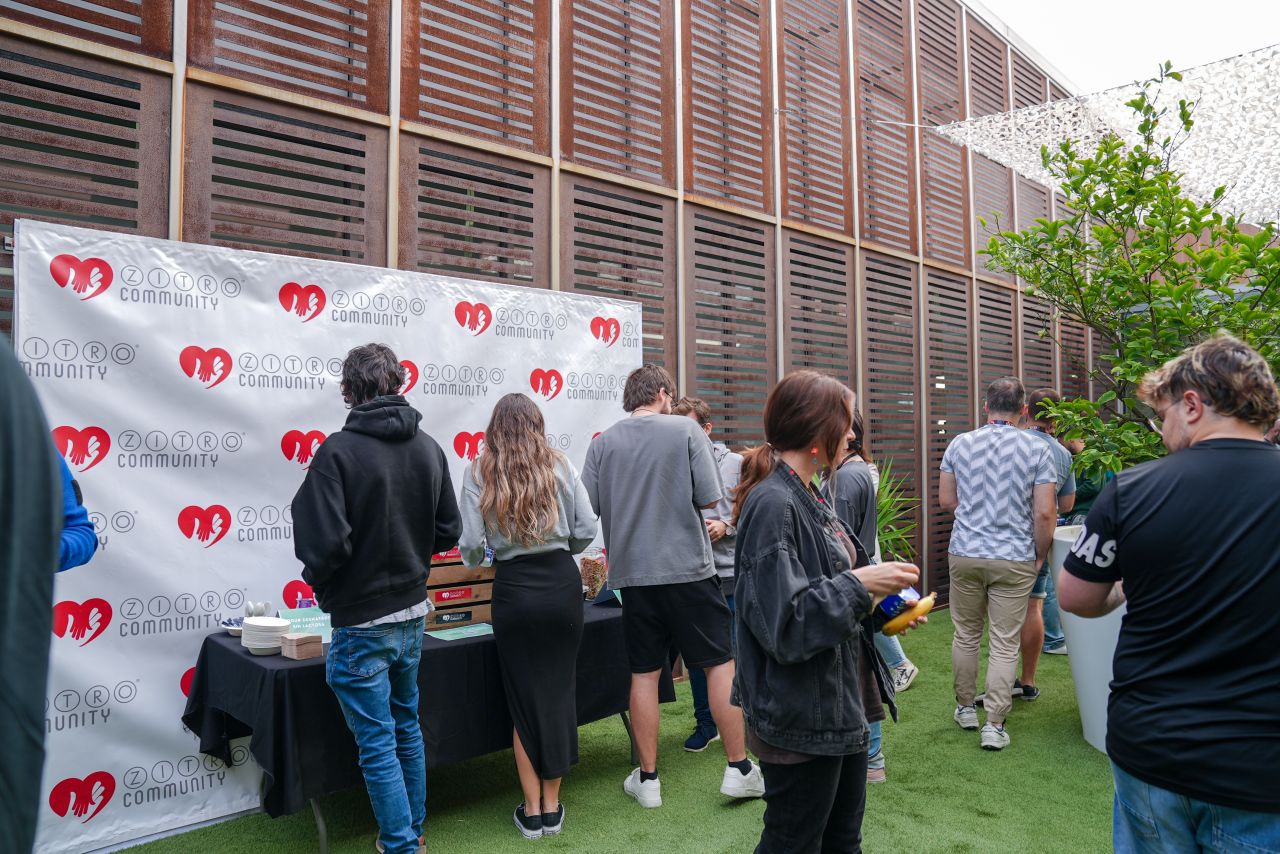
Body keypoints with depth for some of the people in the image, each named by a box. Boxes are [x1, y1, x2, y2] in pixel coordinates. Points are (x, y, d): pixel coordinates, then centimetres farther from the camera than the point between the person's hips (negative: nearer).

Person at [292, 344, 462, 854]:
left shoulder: (338, 450, -18)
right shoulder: (428, 448, 0)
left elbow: (324, 542, -22)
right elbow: (448, 530, 4)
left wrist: (320, 583, -2)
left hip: (360, 622, -6)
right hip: (413, 612, 7)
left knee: (377, 745, 7)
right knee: (407, 729, 22)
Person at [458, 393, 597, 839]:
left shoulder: (478, 472, -2)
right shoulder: (560, 465, 0)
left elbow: (470, 544, -7)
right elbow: (586, 530, -1)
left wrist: (476, 560, 17)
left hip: (514, 590, -1)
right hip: (562, 584, 1)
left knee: (524, 697, 11)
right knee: (559, 689, 12)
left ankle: (532, 810, 20)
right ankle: (552, 806, 23)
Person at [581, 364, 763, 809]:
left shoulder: (603, 443, 2)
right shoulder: (686, 430, -4)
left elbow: (587, 508, 2)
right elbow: (710, 498, -8)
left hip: (632, 572, 3)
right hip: (688, 567, -3)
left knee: (644, 673, 10)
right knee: (721, 663, 10)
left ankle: (647, 779, 19)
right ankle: (738, 768, 16)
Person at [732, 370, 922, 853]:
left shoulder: (807, 498, 8)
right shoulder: (772, 505, -23)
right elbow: (782, 624, -27)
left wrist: (880, 601, 3)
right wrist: (859, 584, -20)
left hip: (841, 706, 10)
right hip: (802, 720, -9)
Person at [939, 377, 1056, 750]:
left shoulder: (959, 444, 0)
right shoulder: (1037, 449, -6)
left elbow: (945, 501, 5)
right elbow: (1045, 513, -10)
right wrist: (1040, 556, 5)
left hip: (964, 554, 2)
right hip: (1014, 559, -2)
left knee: (966, 635, 15)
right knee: (1005, 644, 5)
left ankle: (966, 707, 29)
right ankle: (994, 724, 6)